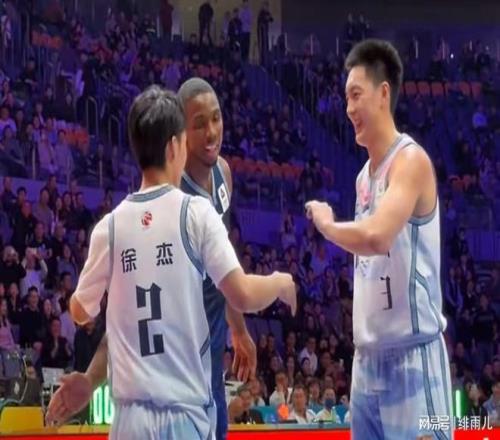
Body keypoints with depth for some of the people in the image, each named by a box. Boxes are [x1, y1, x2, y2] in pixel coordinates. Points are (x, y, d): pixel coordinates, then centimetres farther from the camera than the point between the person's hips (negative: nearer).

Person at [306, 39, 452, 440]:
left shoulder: (411, 160, -13)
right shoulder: (365, 176, 14)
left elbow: (376, 237, -29)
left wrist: (325, 223, -11)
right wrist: (364, 343, 18)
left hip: (411, 356, -8)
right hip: (369, 358, 9)